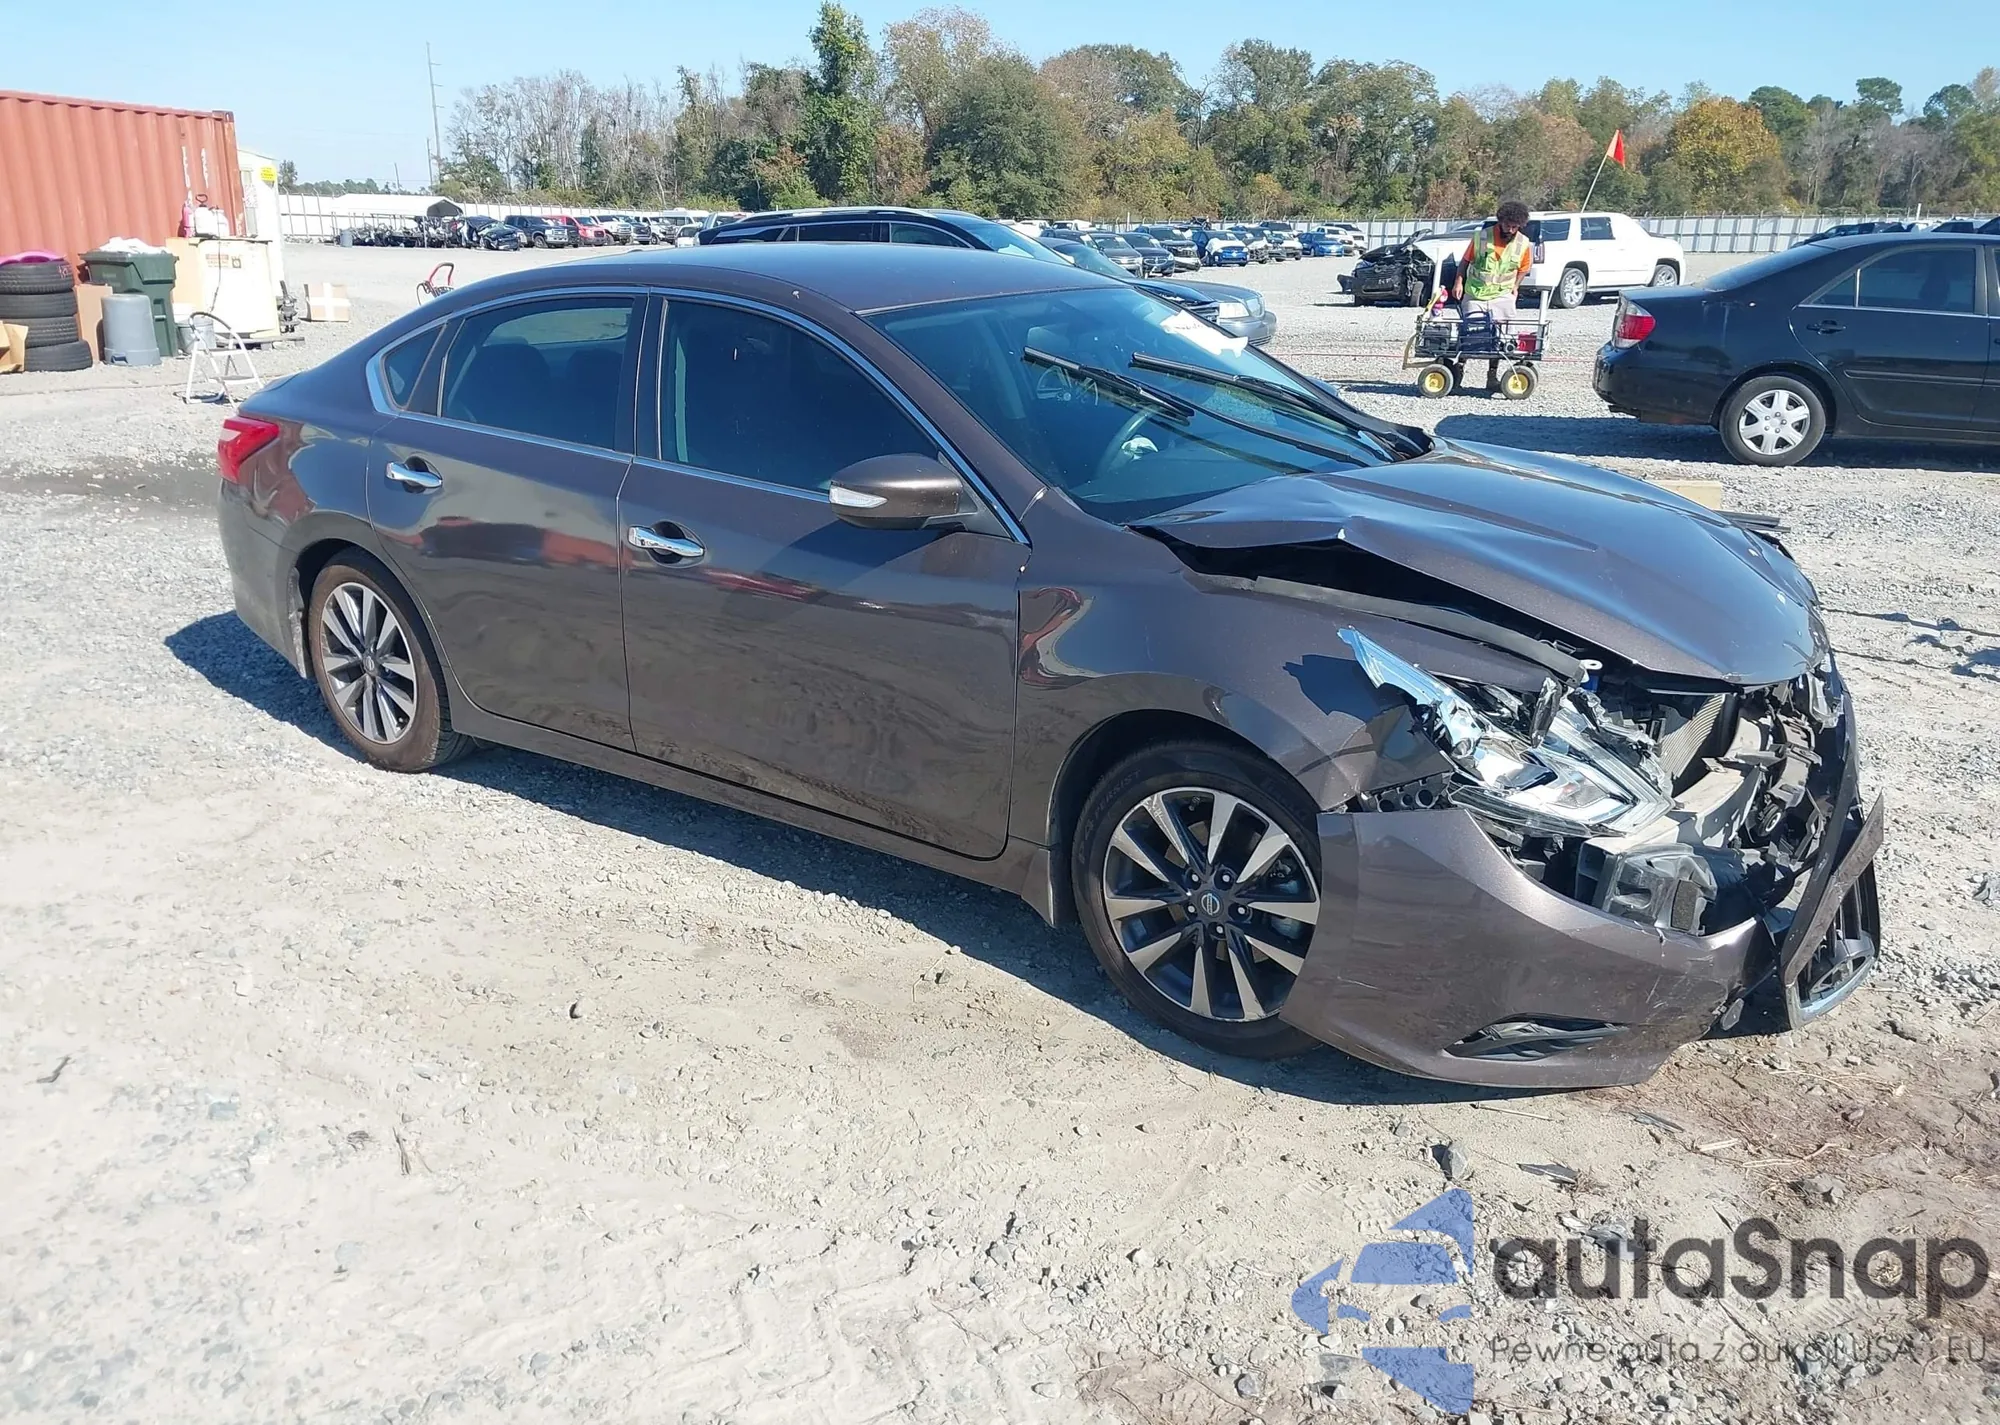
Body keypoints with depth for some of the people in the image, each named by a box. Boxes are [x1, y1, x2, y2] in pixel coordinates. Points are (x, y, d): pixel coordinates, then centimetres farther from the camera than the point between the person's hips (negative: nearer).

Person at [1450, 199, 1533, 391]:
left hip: (1502, 296, 1)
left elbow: (1523, 268, 14)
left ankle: (1492, 376, 5)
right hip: (1474, 294, -1)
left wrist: (1515, 286, 3)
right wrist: (1459, 282, -6)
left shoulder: (1524, 244, -1)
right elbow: (1466, 260, 2)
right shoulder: (1482, 236, -7)